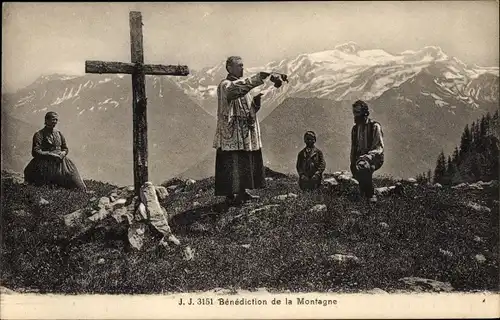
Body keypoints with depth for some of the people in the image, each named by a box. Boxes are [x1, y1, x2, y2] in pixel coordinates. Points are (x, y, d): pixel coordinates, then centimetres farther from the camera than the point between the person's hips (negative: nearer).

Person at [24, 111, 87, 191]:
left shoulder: (59, 133, 18)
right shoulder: (39, 135, 0)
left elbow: (65, 148, 24)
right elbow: (35, 152, -9)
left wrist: (63, 153, -1)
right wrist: (52, 155, -15)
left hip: (59, 161, 5)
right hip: (46, 162, -5)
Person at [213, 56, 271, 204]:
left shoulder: (242, 85, 19)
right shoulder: (225, 85, -7)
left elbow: (250, 109, 20)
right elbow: (235, 89, -33)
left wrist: (256, 101, -3)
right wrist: (257, 78, -38)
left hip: (245, 133, 9)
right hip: (231, 133, -8)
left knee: (246, 162, 10)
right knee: (232, 162, -8)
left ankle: (242, 191, 18)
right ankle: (230, 194, -3)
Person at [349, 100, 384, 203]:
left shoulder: (375, 126, -5)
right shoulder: (355, 128, 14)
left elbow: (379, 148, -11)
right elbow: (353, 148, 20)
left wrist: (368, 156, -27)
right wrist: (352, 163, 10)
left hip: (375, 158, -6)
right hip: (360, 157, 6)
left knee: (363, 166, -35)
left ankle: (370, 195, -24)